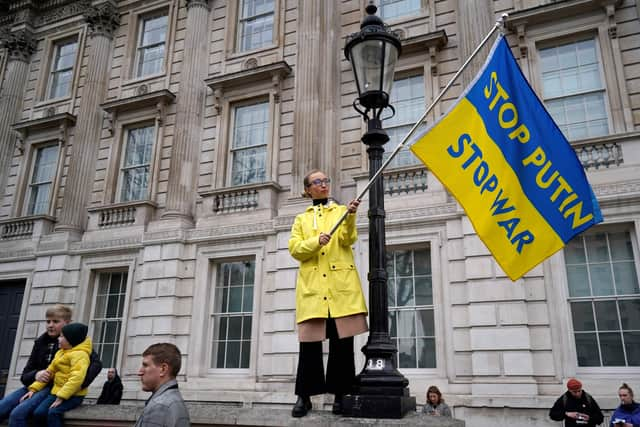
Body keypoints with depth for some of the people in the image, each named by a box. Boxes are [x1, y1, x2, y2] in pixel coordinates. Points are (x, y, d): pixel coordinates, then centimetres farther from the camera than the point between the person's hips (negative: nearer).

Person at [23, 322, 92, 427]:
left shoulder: (80, 354, -16)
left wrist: (61, 397, -29)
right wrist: (34, 388, 10)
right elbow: (50, 371, 19)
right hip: (57, 392, 9)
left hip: (73, 395, -9)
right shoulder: (60, 353, 18)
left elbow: (76, 378, -27)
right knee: (38, 413, -11)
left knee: (53, 413, -28)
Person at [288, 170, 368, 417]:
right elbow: (294, 250, 5)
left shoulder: (341, 211, 16)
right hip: (312, 285, 0)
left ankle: (340, 394, 7)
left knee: (342, 341, -2)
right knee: (310, 341, -3)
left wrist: (350, 216, -21)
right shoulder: (301, 219, 18)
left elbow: (348, 239, -3)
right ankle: (304, 396, 6)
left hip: (341, 283, 0)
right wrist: (316, 241, -13)